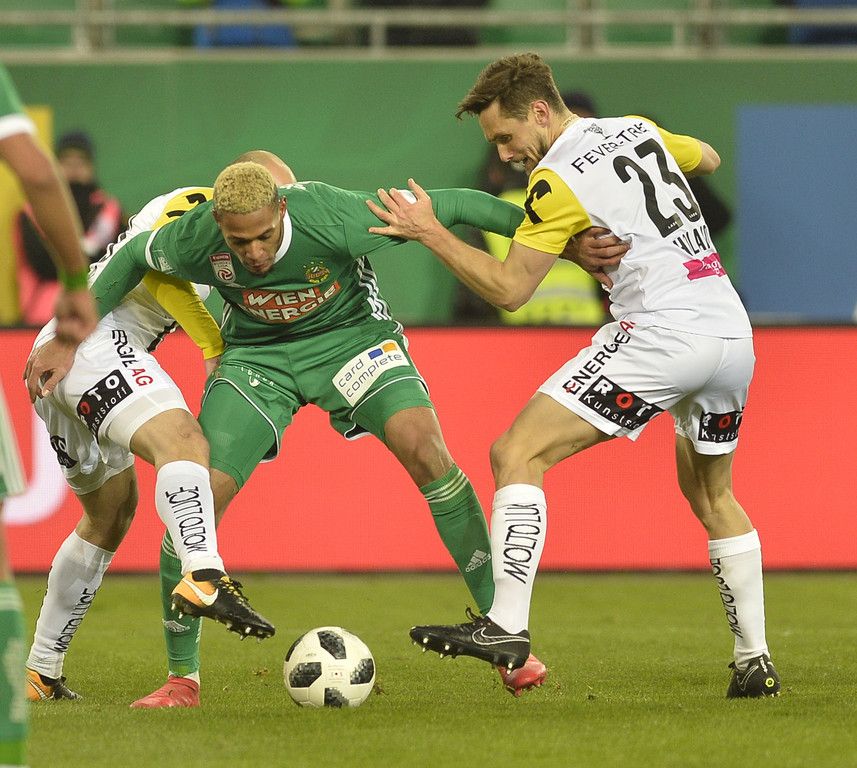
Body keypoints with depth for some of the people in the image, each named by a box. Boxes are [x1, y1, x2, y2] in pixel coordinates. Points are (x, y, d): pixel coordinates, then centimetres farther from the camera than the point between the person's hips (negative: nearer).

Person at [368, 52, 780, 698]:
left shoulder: (558, 179, -7)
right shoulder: (639, 130, 15)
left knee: (517, 453, -8)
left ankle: (506, 625, -19)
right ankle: (755, 662, 23)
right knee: (712, 496, 25)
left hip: (663, 331, -9)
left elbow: (508, 289, -6)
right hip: (734, 332, 9)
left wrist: (430, 232, -2)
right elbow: (709, 159, 36)